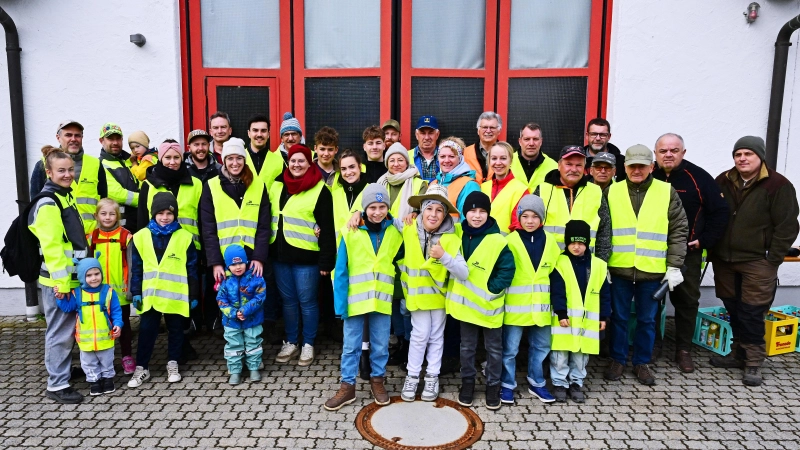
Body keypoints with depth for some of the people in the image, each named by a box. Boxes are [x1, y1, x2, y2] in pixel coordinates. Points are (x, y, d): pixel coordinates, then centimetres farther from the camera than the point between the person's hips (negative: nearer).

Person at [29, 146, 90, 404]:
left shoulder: (66, 196, 14)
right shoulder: (48, 203, -15)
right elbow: (51, 246, -21)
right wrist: (61, 281, -21)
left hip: (73, 277, 9)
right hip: (57, 280, -9)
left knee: (69, 329, 19)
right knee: (60, 332, -2)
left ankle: (64, 369, 33)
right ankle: (57, 385, 7)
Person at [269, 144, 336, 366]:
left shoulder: (320, 190, -7)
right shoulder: (277, 185, 9)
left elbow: (327, 228, -9)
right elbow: (268, 217, 16)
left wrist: (326, 260, -13)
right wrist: (266, 250, 11)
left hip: (306, 256, -5)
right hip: (280, 254, 5)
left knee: (307, 301, 5)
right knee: (288, 301, 15)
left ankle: (308, 345, 21)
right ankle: (291, 342, 28)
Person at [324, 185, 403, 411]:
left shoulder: (395, 233, -2)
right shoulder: (350, 233, -10)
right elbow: (341, 271, -7)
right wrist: (340, 303, -9)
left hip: (382, 300, 2)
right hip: (355, 299, -1)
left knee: (380, 345, 14)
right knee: (351, 346, 10)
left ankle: (377, 380, 33)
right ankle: (347, 386, 23)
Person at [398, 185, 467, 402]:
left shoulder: (451, 239, -19)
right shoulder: (409, 230, -14)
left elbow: (464, 273, -26)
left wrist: (444, 257, -38)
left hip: (440, 294, 0)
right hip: (418, 293, 0)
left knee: (436, 336, 11)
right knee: (420, 335, -1)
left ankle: (432, 377, 26)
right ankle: (412, 376, 17)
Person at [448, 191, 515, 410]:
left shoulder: (498, 241, -16)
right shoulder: (458, 235, 0)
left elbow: (507, 271, -14)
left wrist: (490, 290, -18)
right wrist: (458, 290, 4)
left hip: (489, 305, -4)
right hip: (466, 302, 4)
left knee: (493, 348, 12)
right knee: (467, 347, 15)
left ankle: (493, 386, 26)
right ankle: (467, 382, 30)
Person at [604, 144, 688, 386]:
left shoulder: (667, 192, 1)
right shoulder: (612, 191, 2)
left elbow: (679, 230, 1)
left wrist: (674, 266, -4)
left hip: (652, 270, 0)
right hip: (619, 268, 0)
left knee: (647, 319, 12)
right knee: (619, 317, 11)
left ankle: (642, 362, 28)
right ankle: (618, 360, 27)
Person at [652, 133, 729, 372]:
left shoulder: (698, 177, -7)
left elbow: (720, 210, -3)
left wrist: (706, 240, -7)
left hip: (687, 253, -1)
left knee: (687, 301, 8)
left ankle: (684, 350, 22)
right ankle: (652, 344, 26)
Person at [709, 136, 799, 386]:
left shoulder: (777, 185, -7)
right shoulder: (723, 182, 7)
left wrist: (772, 259, -9)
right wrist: (712, 249, 6)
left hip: (757, 263, -5)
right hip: (724, 261, 5)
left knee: (751, 313, -2)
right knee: (733, 310, 13)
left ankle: (754, 363, 11)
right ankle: (739, 354, 27)